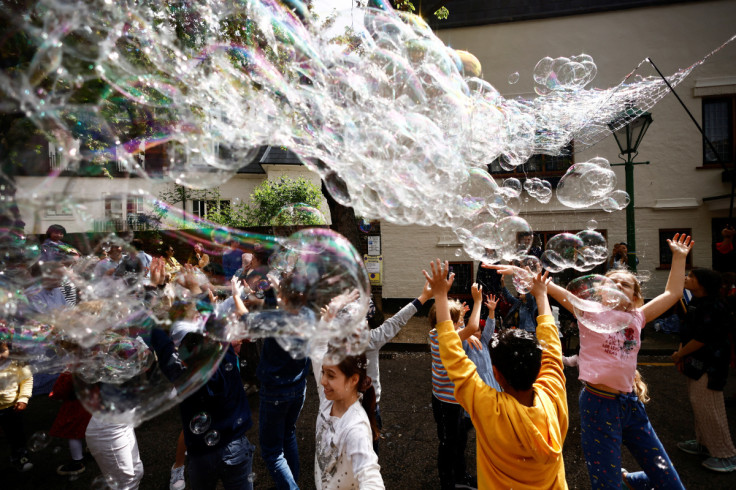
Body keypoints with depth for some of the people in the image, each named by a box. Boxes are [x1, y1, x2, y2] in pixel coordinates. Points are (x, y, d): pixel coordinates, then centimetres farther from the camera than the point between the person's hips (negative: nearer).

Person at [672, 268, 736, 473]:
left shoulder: (712, 307, -22)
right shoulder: (695, 302, 9)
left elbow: (701, 339, -23)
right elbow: (688, 331, 16)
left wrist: (679, 354, -11)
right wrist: (681, 353, 5)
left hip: (709, 366, -10)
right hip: (696, 363, 10)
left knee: (709, 408, -4)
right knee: (697, 403, 19)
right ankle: (703, 443, 34)